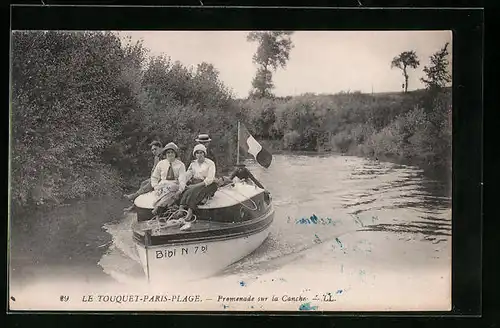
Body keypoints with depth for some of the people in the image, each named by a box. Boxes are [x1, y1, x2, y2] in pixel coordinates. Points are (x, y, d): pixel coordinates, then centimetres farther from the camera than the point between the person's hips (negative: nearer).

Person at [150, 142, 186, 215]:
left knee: (170, 188, -39)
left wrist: (180, 190, -25)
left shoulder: (180, 165, 5)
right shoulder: (161, 163, 14)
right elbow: (154, 177, 19)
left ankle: (158, 205, -46)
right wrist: (155, 187, -2)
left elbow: (182, 180, -6)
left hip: (174, 186, -3)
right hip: (162, 184, 3)